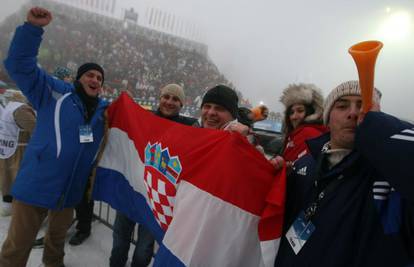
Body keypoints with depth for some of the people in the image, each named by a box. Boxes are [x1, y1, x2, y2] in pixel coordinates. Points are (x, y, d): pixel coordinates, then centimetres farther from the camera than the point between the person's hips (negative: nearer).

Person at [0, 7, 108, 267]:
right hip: (36, 184, -4)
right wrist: (33, 27, -22)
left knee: (58, 235, 27)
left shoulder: (105, 109, 8)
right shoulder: (53, 92, -5)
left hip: (71, 189, 5)